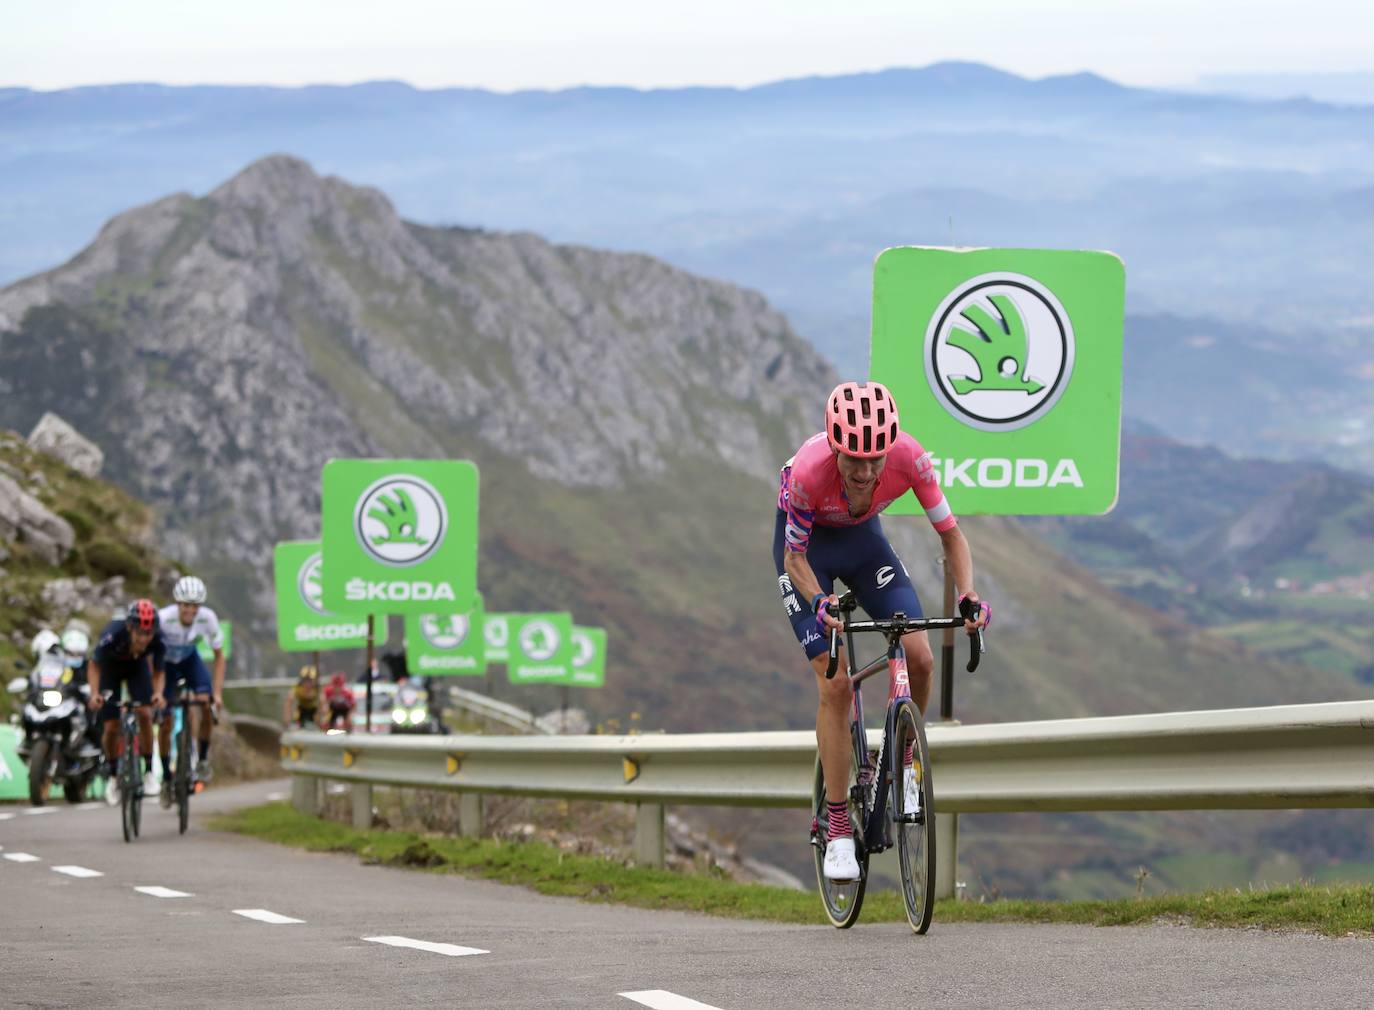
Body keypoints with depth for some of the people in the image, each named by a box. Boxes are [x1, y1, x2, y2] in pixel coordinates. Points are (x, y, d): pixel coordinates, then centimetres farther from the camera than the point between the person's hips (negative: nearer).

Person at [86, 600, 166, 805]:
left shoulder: (157, 640, -34)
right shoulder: (113, 635, -40)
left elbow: (158, 671, -17)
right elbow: (94, 665, -22)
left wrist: (158, 692, -38)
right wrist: (94, 693, -36)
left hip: (137, 667, 1)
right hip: (110, 667, -1)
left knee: (145, 714, -19)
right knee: (112, 726, -5)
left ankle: (148, 771, -4)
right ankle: (112, 775, 19)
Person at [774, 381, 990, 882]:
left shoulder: (909, 458, -31)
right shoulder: (810, 470, -37)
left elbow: (950, 534, -18)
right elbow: (795, 558, -23)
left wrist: (968, 596, -34)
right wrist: (820, 604, -42)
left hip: (862, 537, 3)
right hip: (806, 543, -3)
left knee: (920, 658, -14)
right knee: (836, 685, -13)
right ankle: (838, 828, -5)